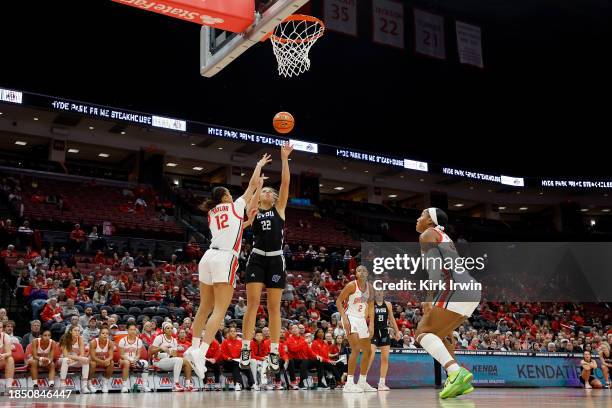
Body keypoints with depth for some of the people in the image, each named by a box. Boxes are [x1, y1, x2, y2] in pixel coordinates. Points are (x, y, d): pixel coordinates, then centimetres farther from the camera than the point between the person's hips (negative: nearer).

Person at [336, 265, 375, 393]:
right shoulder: (351, 285, -13)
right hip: (350, 317, -8)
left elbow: (370, 305, 16)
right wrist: (344, 319, -22)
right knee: (356, 349, -21)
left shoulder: (369, 287, 6)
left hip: (361, 319, 8)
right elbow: (338, 301, -13)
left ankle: (362, 382, 24)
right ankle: (349, 383, -19)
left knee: (368, 351, 12)